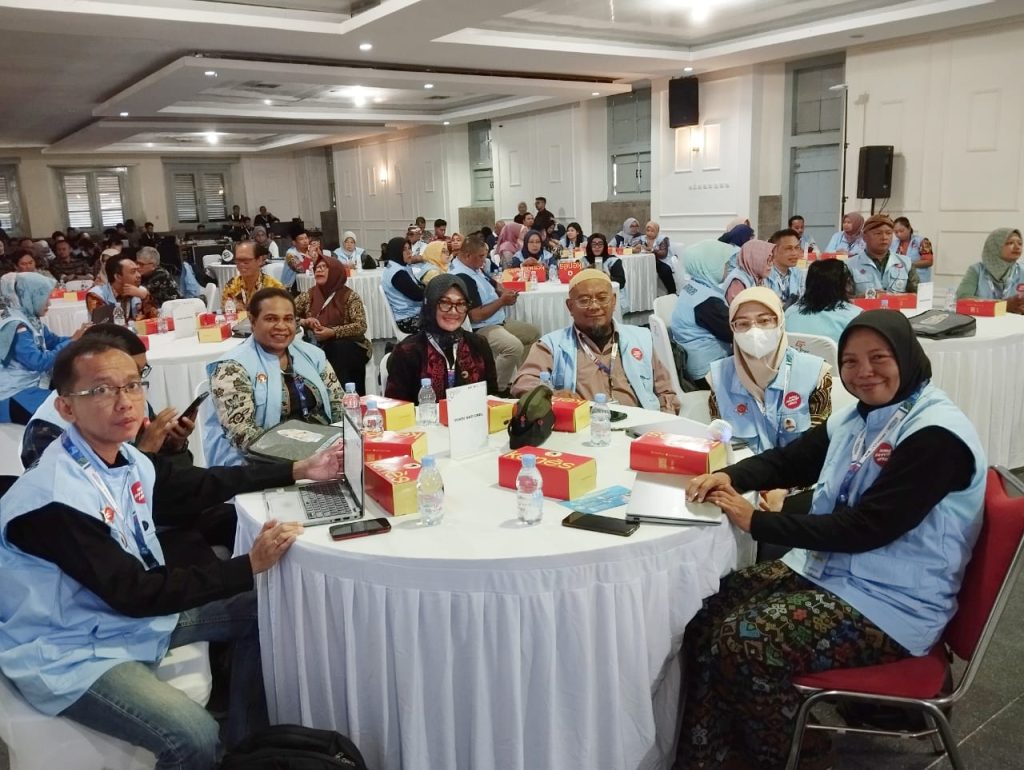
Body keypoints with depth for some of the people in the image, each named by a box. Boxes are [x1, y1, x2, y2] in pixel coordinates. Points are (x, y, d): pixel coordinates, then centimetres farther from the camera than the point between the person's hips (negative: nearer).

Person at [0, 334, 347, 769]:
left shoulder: (126, 459, -4)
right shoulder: (56, 500, -29)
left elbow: (201, 485, 9)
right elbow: (133, 592, -27)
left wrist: (299, 471, 4)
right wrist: (250, 565, -25)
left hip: (136, 611, 9)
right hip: (72, 653, -9)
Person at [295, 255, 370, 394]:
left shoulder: (349, 296, -4)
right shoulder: (309, 295, 8)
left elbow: (361, 326, -14)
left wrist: (332, 332, -25)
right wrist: (304, 322, -14)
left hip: (349, 348, -2)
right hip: (318, 348, 3)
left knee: (338, 350, -35)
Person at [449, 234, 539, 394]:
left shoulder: (474, 267, 7)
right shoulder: (461, 277, -24)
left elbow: (492, 284, 25)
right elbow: (476, 316, -26)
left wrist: (505, 293, 1)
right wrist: (502, 301, -16)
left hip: (498, 322, 11)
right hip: (480, 329, -11)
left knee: (534, 333, 15)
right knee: (515, 346, -34)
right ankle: (497, 388, -14)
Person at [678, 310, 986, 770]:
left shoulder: (937, 435, -19)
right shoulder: (859, 416, 8)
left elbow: (866, 527, -24)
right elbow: (789, 459, 13)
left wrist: (756, 522, -23)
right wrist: (729, 476, -9)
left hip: (891, 607, -8)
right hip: (825, 568, 8)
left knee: (743, 641, -21)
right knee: (710, 610, -8)